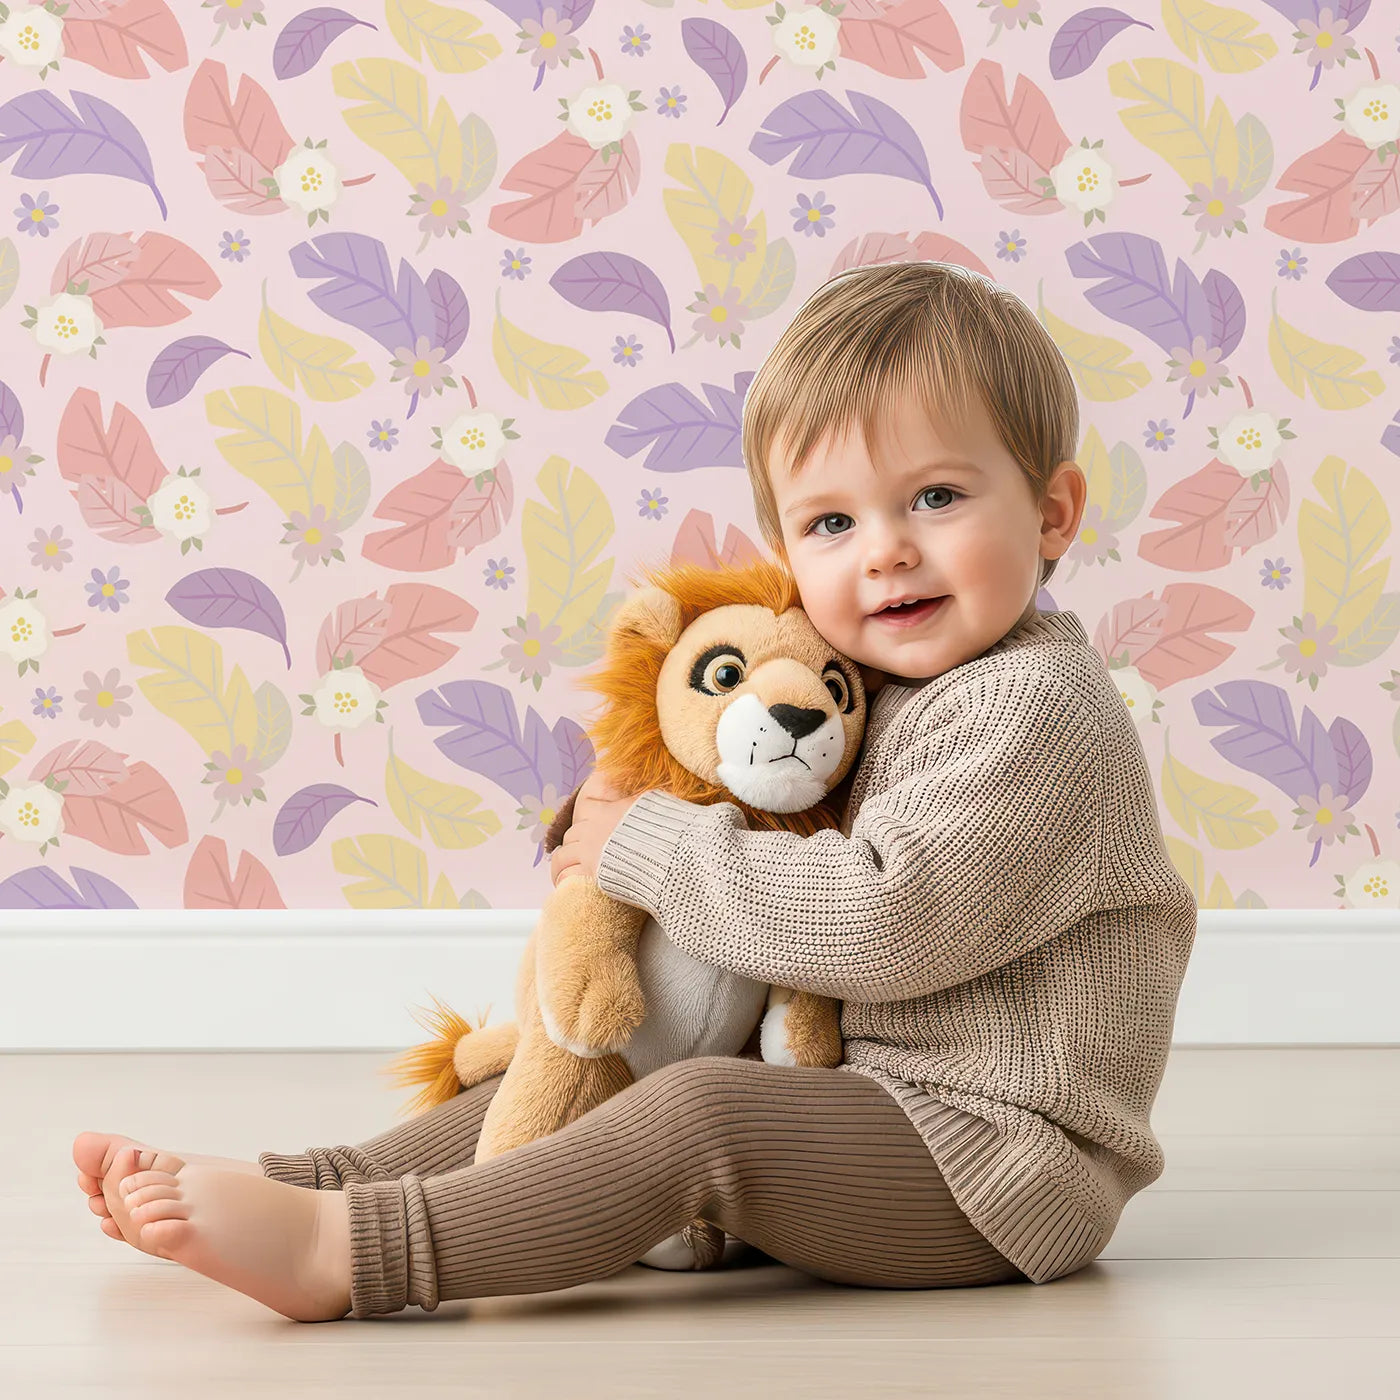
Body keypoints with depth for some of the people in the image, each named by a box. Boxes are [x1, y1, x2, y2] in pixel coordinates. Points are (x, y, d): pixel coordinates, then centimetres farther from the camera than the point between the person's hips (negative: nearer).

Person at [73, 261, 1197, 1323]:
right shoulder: (890, 694, 13)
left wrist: (652, 844, -16)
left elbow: (884, 922, -27)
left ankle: (349, 1254, -33)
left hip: (998, 1155, -10)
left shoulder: (1039, 710, -17)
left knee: (703, 1112, -30)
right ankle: (298, 1184, 4)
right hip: (884, 1101, 10)